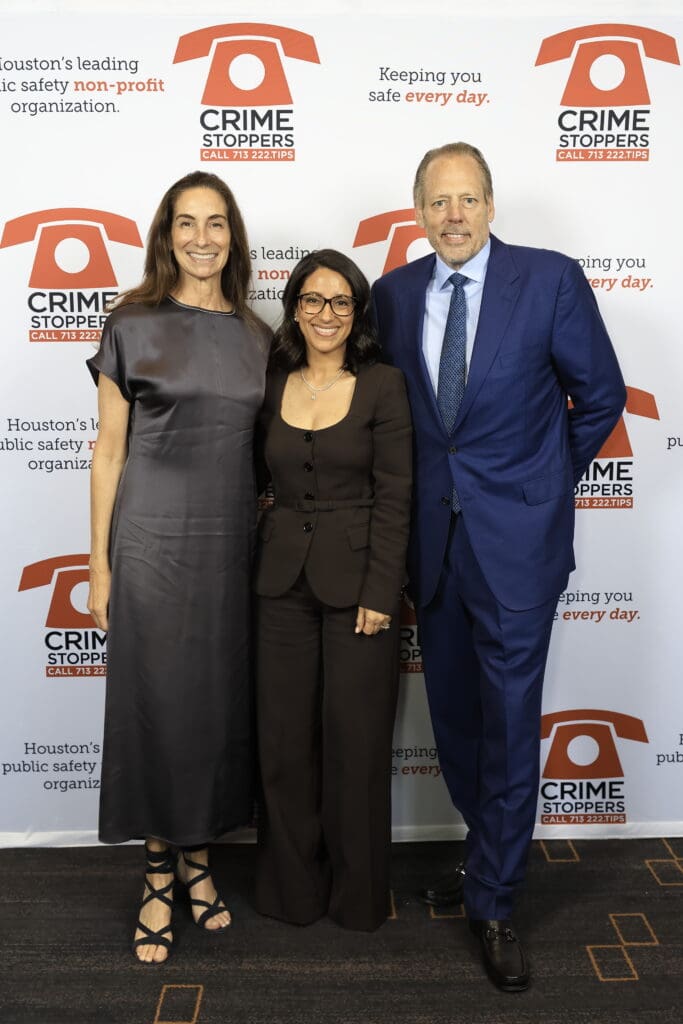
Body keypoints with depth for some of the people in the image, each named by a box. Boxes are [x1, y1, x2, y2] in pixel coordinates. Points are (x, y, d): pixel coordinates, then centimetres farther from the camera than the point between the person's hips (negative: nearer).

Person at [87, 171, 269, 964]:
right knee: (154, 704, 5)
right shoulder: (132, 324, -1)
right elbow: (109, 448, -1)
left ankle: (198, 858, 30)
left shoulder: (254, 336, 9)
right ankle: (159, 876, 23)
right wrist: (99, 562, -3)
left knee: (221, 703, 10)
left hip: (234, 544, 4)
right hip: (152, 543, -3)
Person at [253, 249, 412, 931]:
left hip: (357, 580, -3)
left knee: (356, 739, 7)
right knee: (284, 737, 10)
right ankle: (292, 887, 31)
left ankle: (357, 892, 28)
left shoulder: (383, 386, -3)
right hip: (283, 579, 4)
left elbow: (394, 497, -7)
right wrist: (253, 565, 4)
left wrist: (380, 595, -12)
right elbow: (256, 480, 11)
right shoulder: (271, 384, 7)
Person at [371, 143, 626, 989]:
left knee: (508, 721, 1)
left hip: (513, 537, -4)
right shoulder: (393, 293, 5)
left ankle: (492, 903, 19)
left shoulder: (550, 279, -5)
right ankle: (490, 855, 39)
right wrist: (414, 499, 9)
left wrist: (548, 480, 7)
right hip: (431, 535, 4)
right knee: (453, 714, 15)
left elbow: (601, 395, 2)